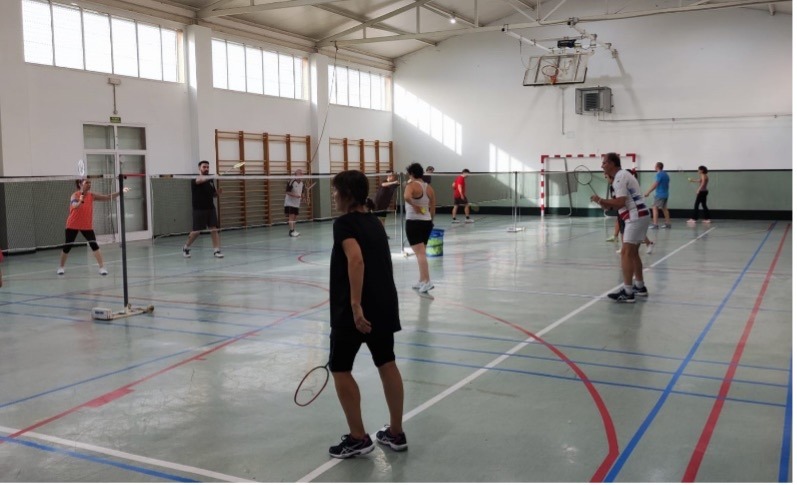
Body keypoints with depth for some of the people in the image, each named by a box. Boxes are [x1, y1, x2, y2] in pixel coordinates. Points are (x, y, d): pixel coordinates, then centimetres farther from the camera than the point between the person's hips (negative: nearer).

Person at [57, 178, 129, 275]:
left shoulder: (92, 195, -4)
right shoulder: (75, 195, -16)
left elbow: (108, 197, -9)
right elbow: (74, 206, -37)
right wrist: (80, 201, -59)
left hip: (87, 226, 2)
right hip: (73, 225, -2)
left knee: (94, 245, -13)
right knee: (67, 247, 8)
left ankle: (102, 267, -13)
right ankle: (60, 267, 28)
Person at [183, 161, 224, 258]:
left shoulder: (210, 180, 10)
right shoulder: (195, 180, -7)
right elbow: (201, 180, -33)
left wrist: (218, 193, -1)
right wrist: (212, 176, -49)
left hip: (211, 209, 5)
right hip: (199, 210, -4)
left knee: (214, 229, -5)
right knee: (196, 232, 1)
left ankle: (216, 250, -4)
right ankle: (186, 247, 23)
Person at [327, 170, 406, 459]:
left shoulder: (344, 223, -11)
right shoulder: (374, 222, 15)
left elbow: (356, 260, -27)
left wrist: (355, 305, -31)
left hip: (354, 309, -8)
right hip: (384, 305, 8)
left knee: (339, 369, 6)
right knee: (387, 364, 14)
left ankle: (358, 438, 12)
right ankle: (396, 433, 23)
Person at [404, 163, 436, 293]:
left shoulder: (411, 185, -11)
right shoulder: (429, 187, 8)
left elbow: (407, 197, -33)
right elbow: (432, 208, 11)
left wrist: (415, 206, -18)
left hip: (414, 222, -7)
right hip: (427, 222, 7)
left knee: (420, 254, -8)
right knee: (421, 253, 18)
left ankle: (427, 282, -15)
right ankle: (422, 281, 25)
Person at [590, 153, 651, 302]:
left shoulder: (620, 177, -13)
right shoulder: (622, 175, 18)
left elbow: (620, 202, -22)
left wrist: (601, 200, -12)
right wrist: (608, 204, 3)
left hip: (636, 217, -11)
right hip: (639, 216, 11)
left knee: (626, 253, -13)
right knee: (633, 252, 18)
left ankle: (627, 293, -15)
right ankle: (640, 287, 26)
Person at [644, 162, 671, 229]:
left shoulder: (659, 174, -13)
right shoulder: (666, 174, 14)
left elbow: (655, 185, -19)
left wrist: (648, 192, -18)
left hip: (660, 194, -9)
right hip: (665, 194, 9)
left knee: (655, 208, -9)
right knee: (664, 208, 16)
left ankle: (655, 224, -16)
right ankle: (667, 223, 18)